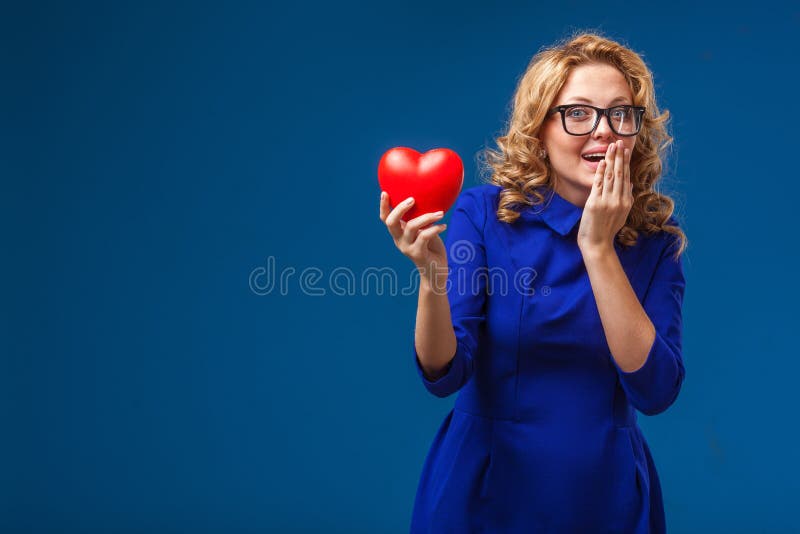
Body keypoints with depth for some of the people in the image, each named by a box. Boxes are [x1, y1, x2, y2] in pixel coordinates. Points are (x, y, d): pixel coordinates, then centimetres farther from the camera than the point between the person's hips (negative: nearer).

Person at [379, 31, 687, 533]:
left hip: (605, 492, 2)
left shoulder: (656, 234, -6)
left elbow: (655, 390, -16)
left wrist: (598, 248, -21)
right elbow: (444, 374, -16)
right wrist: (433, 278, -34)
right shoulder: (485, 210, -11)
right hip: (484, 489, -1)